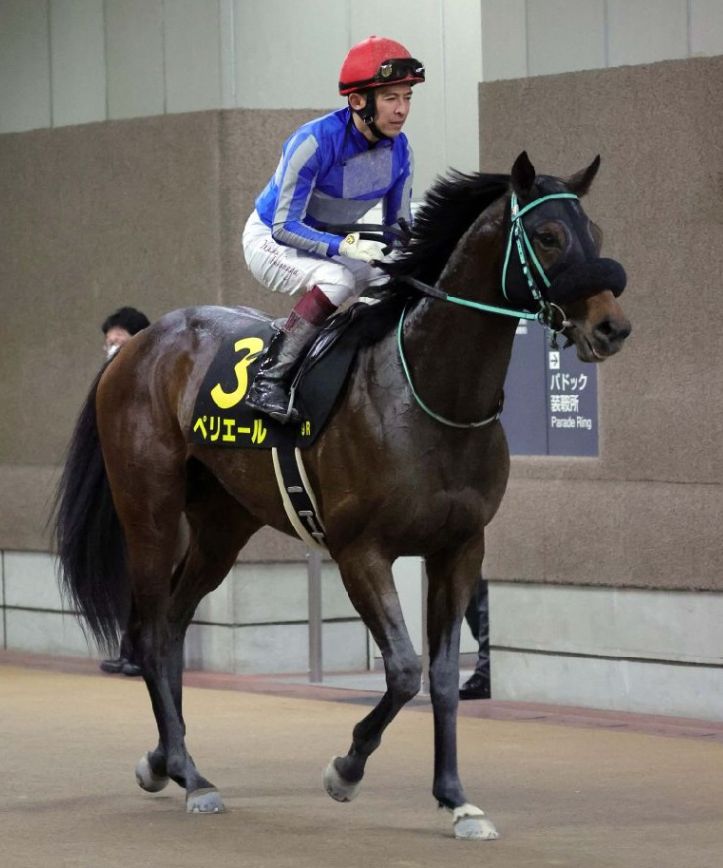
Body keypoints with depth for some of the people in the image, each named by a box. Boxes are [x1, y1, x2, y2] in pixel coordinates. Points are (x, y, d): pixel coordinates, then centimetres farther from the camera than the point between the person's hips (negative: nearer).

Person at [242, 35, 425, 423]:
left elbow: (400, 227, 1)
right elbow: (284, 226, -30)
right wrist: (343, 245, -45)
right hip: (270, 241, -7)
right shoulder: (314, 141, -29)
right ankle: (268, 378, -30)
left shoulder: (398, 150, -10)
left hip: (334, 244, 7)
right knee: (337, 280, -34)